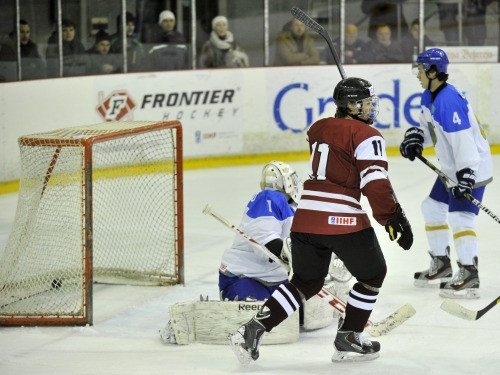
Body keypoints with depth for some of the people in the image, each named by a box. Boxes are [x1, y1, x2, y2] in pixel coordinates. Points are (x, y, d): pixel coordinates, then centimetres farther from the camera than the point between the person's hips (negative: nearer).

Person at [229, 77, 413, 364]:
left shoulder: (318, 128, 16)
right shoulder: (367, 137, -6)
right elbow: (375, 183, -16)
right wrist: (394, 218, -13)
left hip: (306, 218, 7)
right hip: (344, 220, -7)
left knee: (307, 281, 19)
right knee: (373, 274, 16)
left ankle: (253, 330, 4)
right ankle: (348, 340, 16)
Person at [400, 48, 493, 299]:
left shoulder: (448, 101, -26)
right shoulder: (429, 97, 6)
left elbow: (463, 140, -30)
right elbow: (427, 125, 21)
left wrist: (465, 176, -33)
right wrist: (415, 139, -1)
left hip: (472, 167, -11)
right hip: (452, 167, 11)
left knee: (459, 217, -18)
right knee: (432, 208, 18)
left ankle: (469, 277, -16)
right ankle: (441, 265, 29)